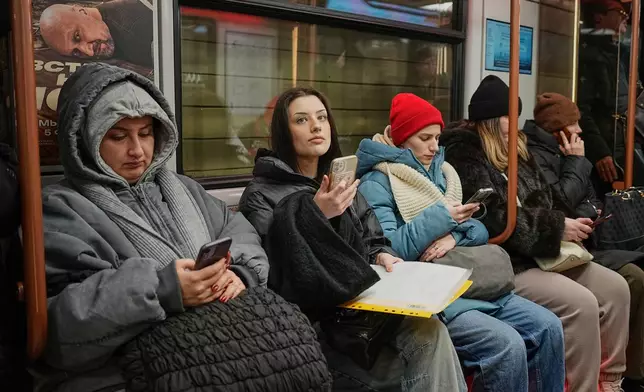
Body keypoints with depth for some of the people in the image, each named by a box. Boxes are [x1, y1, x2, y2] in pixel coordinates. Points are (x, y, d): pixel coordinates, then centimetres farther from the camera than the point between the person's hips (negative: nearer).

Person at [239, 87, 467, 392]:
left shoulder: (343, 181, 17)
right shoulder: (261, 196, -4)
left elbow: (372, 243, 20)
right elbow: (273, 277, -14)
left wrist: (382, 256, -4)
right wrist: (316, 216, -19)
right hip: (311, 313, -5)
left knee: (430, 330, -23)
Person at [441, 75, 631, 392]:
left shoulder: (516, 151, 15)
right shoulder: (466, 158, -14)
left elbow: (543, 203, 17)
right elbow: (500, 221, -22)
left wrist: (567, 224, -4)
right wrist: (558, 228, -16)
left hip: (542, 253, 9)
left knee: (615, 287, 1)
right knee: (582, 303, -23)